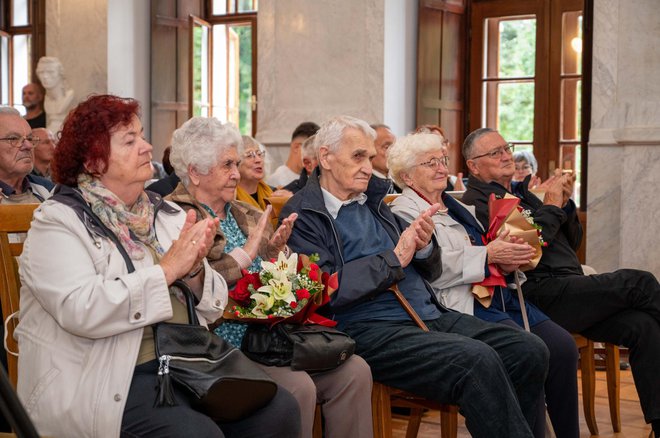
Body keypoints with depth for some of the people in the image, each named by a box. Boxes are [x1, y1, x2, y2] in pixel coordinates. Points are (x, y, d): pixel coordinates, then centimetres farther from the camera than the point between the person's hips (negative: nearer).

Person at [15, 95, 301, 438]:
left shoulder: (166, 214, 13)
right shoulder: (58, 221, -4)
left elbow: (212, 307, 11)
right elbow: (81, 311, -21)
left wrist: (194, 271, -10)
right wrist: (166, 270, -17)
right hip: (110, 379, -6)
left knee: (279, 410, -14)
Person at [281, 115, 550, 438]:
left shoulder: (377, 200, 19)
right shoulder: (301, 215, -1)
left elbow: (429, 272, 24)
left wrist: (424, 247, 0)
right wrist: (395, 259, -11)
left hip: (431, 315, 8)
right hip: (368, 329, -7)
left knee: (531, 351, -9)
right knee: (478, 361, -29)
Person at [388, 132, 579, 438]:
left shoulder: (456, 207, 25)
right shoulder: (404, 212, -1)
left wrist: (509, 259, 4)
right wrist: (488, 256, -16)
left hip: (498, 295, 8)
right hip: (464, 306, -8)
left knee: (563, 346, -12)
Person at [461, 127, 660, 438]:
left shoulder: (521, 192, 25)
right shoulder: (477, 202, -1)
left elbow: (571, 242, 25)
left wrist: (565, 203, 7)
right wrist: (551, 206, -6)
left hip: (571, 291, 8)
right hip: (539, 293, -8)